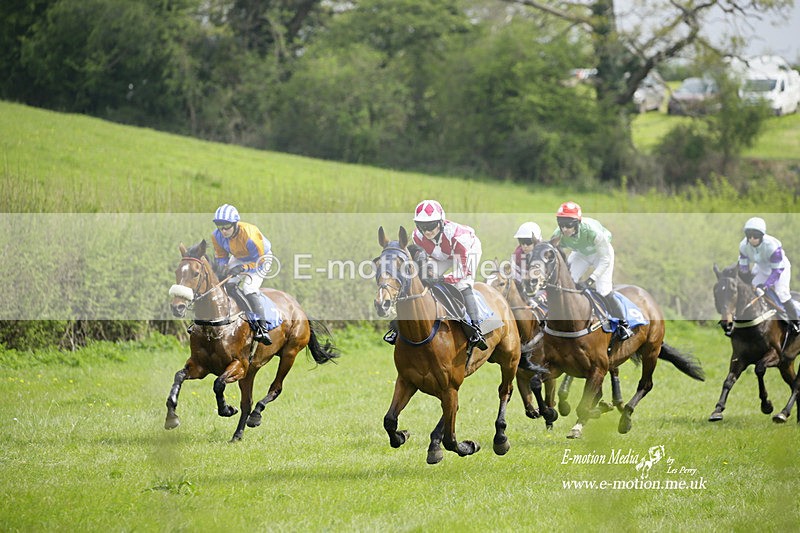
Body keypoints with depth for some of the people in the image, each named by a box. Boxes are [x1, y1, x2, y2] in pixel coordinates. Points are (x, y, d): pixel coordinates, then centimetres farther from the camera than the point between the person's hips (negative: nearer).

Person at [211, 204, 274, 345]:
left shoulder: (249, 235, -37)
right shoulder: (217, 236, -19)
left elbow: (260, 261, -28)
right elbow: (221, 257, -2)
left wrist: (242, 268, -40)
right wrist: (223, 268, -24)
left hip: (261, 258, -6)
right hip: (239, 258, 6)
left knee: (248, 288, -25)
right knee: (230, 284, -18)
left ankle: (263, 328, -23)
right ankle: (253, 320, -15)